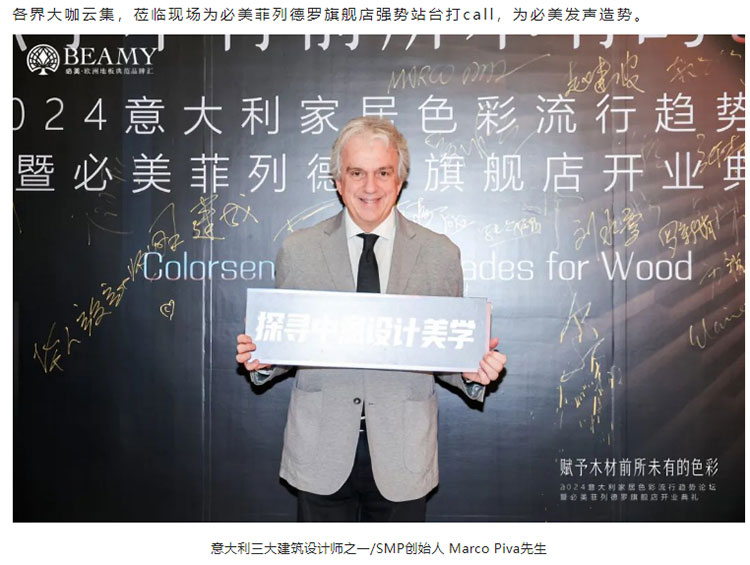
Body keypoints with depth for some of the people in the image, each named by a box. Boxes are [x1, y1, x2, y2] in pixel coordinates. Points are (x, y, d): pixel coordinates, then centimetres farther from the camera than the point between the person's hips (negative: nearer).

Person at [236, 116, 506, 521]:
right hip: (320, 451, 0)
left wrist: (472, 370, -16)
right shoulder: (297, 250, 1)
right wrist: (264, 358, -14)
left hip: (401, 455, 0)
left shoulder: (440, 254, 0)